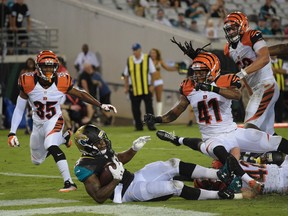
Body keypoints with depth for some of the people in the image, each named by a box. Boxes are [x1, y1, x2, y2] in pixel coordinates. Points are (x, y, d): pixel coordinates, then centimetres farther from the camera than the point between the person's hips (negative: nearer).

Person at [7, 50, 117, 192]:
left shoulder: (61, 82, -17)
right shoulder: (28, 83, -18)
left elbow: (80, 94, -2)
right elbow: (19, 109, -9)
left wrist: (101, 106, -5)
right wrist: (12, 133, -12)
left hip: (55, 121, -3)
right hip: (38, 123, 3)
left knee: (51, 146, -32)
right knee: (37, 160, 15)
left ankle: (69, 183, -32)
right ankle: (62, 138, 42)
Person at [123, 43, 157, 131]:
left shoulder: (147, 59, 1)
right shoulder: (129, 60, 6)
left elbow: (153, 73, 2)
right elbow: (126, 75, 11)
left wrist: (152, 85, -4)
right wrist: (126, 87, 6)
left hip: (146, 88, -2)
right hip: (134, 89, 2)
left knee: (149, 107, -6)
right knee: (135, 109, 3)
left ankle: (151, 125, -3)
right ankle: (138, 126, 13)